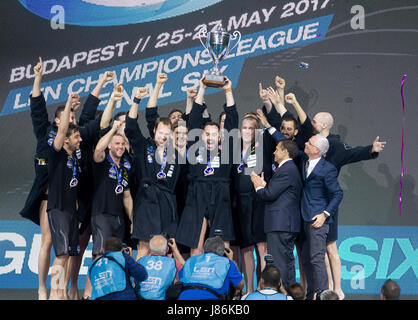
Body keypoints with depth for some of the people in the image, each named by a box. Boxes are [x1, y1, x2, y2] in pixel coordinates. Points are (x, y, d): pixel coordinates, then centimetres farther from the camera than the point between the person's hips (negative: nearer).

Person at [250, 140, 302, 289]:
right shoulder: (291, 169, 19)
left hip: (280, 225, -11)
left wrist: (259, 187, 2)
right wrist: (263, 185, 10)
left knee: (278, 263, -9)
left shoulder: (286, 170, -14)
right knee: (287, 262, 14)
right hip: (288, 224, 11)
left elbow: (270, 194, -17)